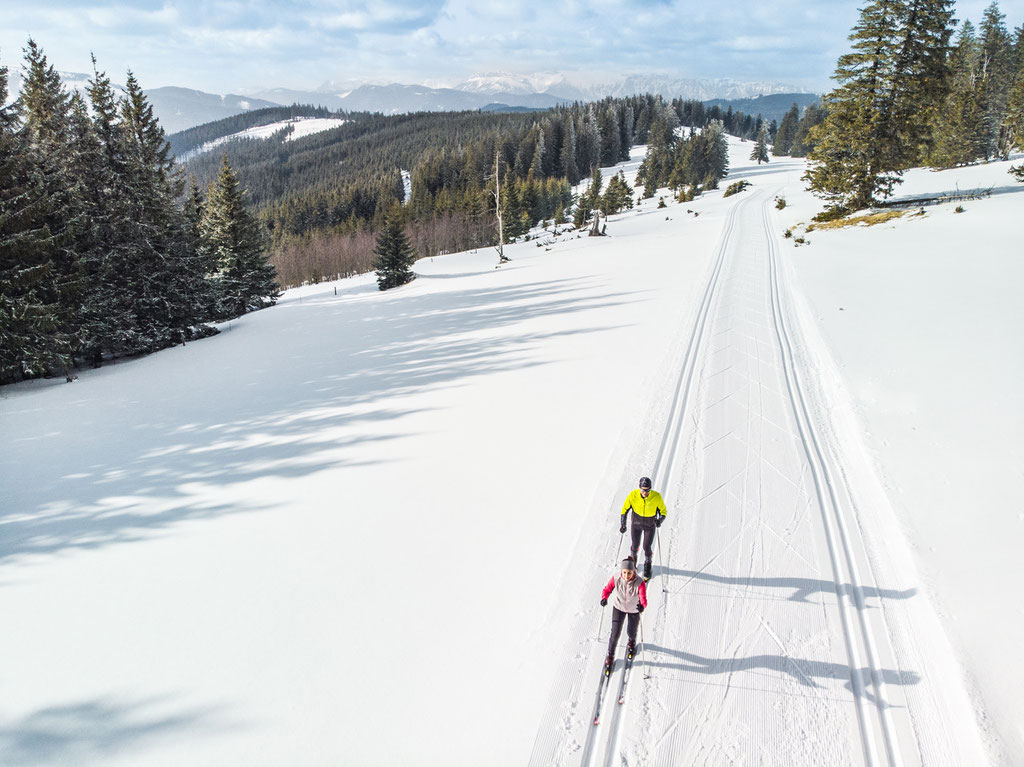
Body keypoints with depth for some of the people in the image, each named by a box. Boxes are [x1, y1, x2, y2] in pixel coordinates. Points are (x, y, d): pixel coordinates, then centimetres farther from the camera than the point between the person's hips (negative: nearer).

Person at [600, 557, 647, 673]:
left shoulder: (640, 583, -34)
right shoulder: (616, 579, -28)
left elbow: (643, 599, -39)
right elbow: (607, 589, -15)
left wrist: (642, 605, -62)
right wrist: (604, 598, -35)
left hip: (634, 610, 0)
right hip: (618, 607, 1)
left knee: (631, 632, 20)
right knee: (615, 634, 2)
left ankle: (631, 642, 59)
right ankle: (610, 657, 28)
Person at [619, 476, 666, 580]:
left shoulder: (657, 497, -26)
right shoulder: (633, 495, -25)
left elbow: (663, 511, -10)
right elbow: (625, 509, -9)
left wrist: (660, 520, -30)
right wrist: (622, 524, -15)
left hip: (650, 525, -1)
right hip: (636, 524, 1)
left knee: (646, 548, 2)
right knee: (635, 546, 8)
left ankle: (647, 566, 33)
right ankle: (632, 560, 43)